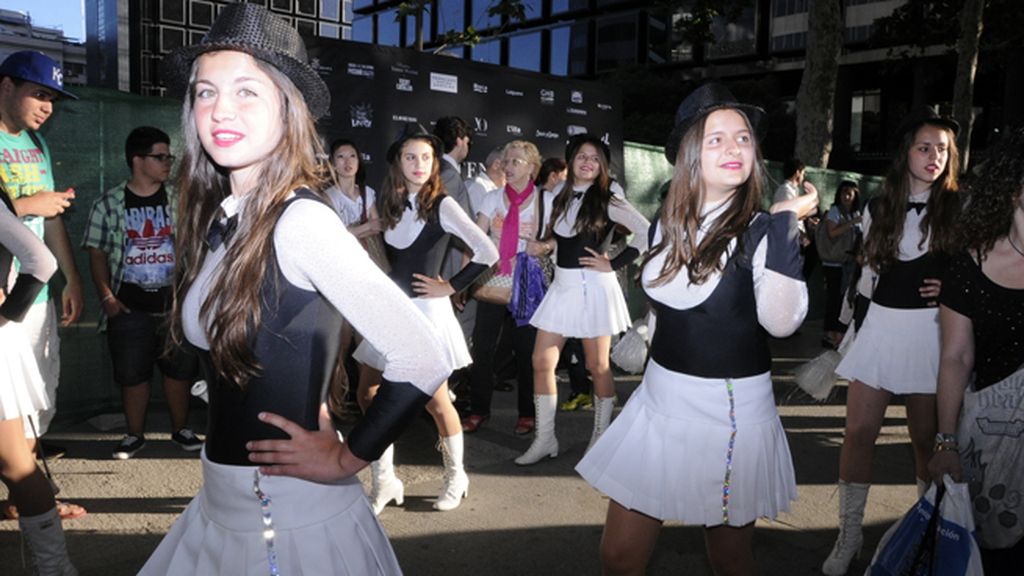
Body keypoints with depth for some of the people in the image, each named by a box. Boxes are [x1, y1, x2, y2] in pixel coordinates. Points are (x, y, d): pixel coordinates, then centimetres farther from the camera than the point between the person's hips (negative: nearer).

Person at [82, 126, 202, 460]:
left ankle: (181, 429, 25)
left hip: (175, 303, 1)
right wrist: (107, 296, -8)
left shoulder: (179, 201, 4)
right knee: (132, 373, 8)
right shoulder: (108, 204, 0)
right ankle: (135, 435, 24)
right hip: (130, 307, -1)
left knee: (180, 368, 8)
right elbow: (97, 252, 1)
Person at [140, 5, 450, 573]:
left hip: (293, 516, -7)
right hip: (220, 505, 7)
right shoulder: (218, 219, 2)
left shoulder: (302, 220, -21)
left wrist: (347, 458, -15)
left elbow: (423, 361, -26)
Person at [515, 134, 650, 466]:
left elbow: (647, 233, -12)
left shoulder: (607, 200, -6)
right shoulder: (561, 197, 12)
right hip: (561, 285, 6)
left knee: (597, 367, 4)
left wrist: (614, 264, -12)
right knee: (542, 362, 1)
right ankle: (545, 439, 11)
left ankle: (600, 437, 20)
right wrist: (545, 244, 4)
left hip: (592, 286, -6)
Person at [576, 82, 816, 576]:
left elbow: (780, 321, -29)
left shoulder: (761, 231, -13)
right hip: (659, 405, 5)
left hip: (731, 413, -5)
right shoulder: (667, 225, 4)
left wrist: (784, 224, -32)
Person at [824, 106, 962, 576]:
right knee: (858, 432, 0)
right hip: (878, 326, 2)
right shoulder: (878, 208, 8)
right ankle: (849, 534, 12)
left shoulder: (958, 208, 0)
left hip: (930, 330, -2)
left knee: (927, 437, 6)